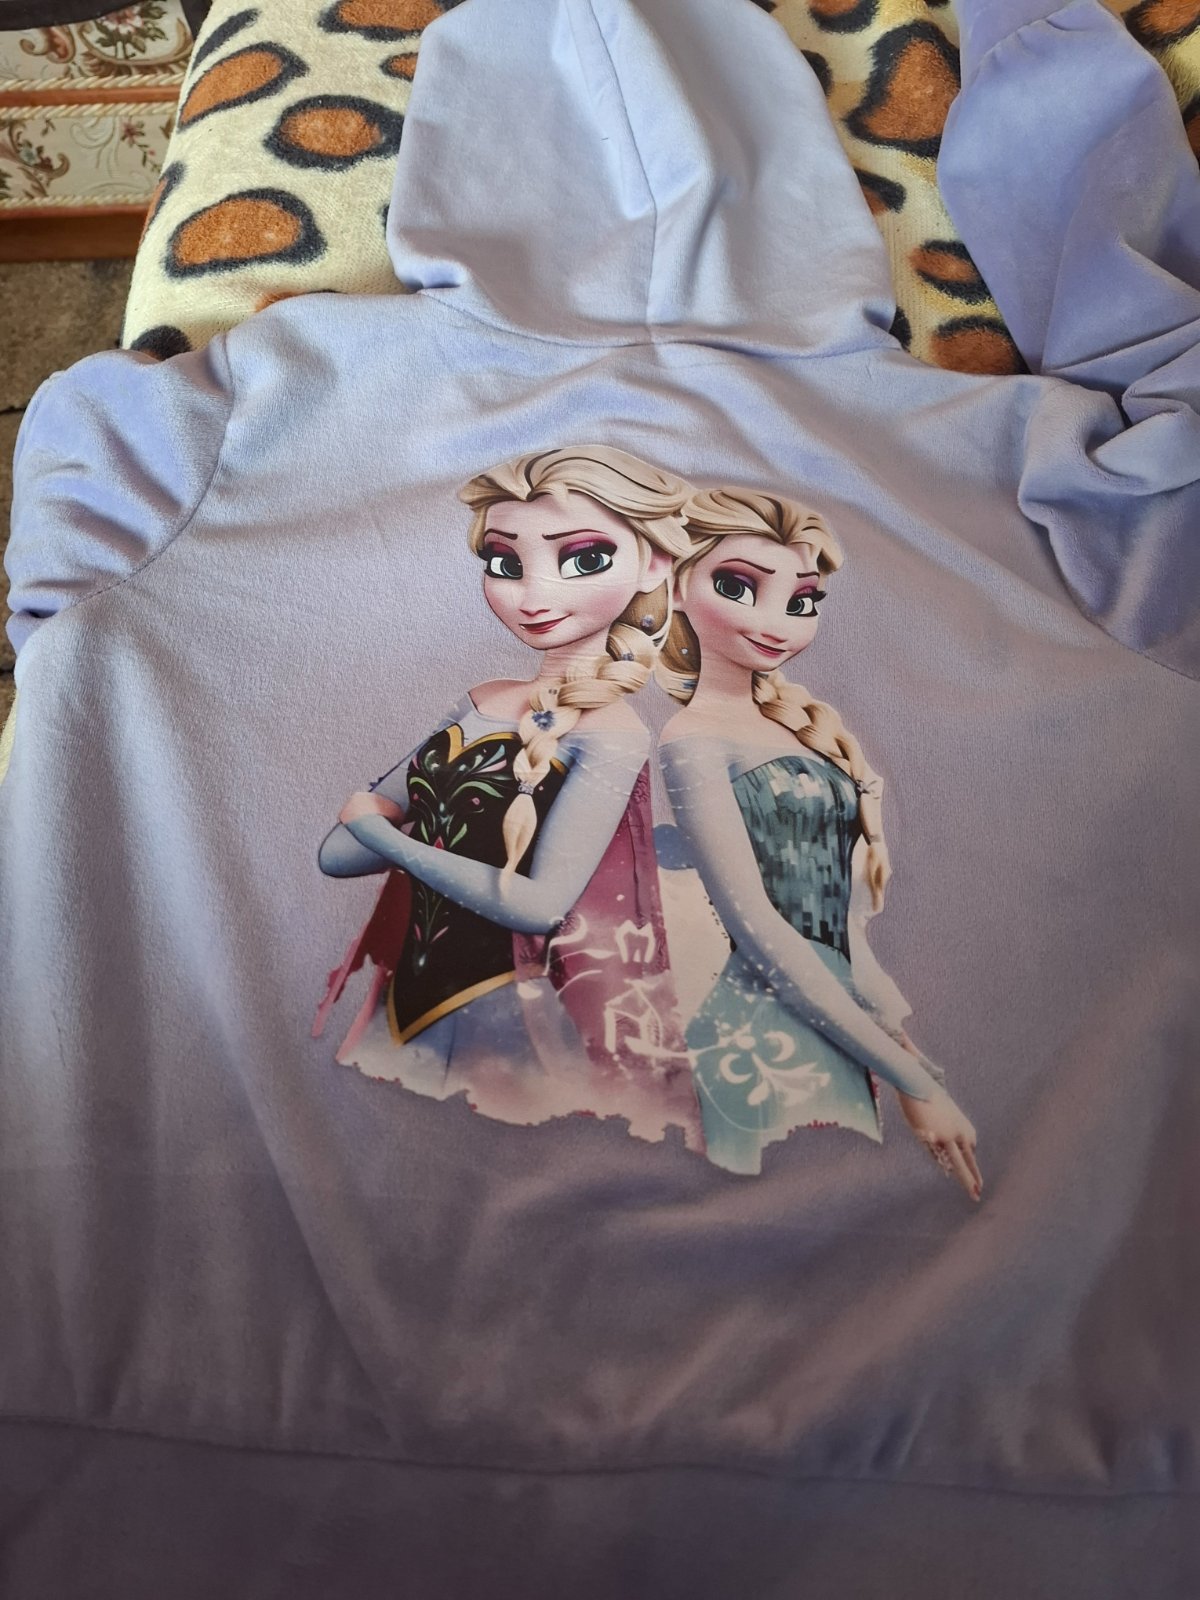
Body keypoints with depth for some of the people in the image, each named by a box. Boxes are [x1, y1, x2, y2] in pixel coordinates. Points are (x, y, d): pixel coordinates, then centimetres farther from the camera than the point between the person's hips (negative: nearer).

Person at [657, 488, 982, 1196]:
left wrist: (902, 1038, 11)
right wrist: (914, 1082, -16)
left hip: (841, 1021, 8)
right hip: (768, 1036, -7)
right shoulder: (694, 740, -12)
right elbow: (756, 926, -17)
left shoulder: (799, 724, 12)